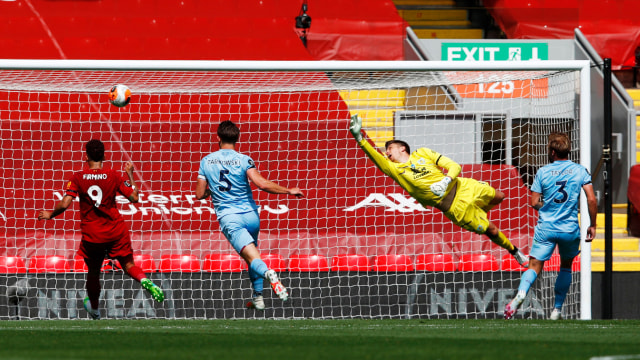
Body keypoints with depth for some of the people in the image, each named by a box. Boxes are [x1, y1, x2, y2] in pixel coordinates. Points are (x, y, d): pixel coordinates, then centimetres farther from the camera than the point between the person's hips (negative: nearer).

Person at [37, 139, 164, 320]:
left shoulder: (78, 178, -6)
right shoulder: (114, 176, -5)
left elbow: (65, 204, -13)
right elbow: (134, 197, -3)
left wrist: (50, 215, 5)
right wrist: (130, 175, 11)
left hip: (91, 235, 0)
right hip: (116, 232, 0)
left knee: (93, 272, 18)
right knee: (128, 264, 10)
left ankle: (94, 309, 37)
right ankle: (145, 280, -24)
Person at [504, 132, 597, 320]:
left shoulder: (543, 172, 0)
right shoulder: (580, 170, 1)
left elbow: (534, 203, 1)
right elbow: (592, 199, -5)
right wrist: (592, 225, 5)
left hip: (546, 227, -1)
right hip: (570, 229, 1)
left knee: (534, 267, -2)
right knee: (566, 266, 22)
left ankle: (521, 292, -32)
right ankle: (557, 309, 18)